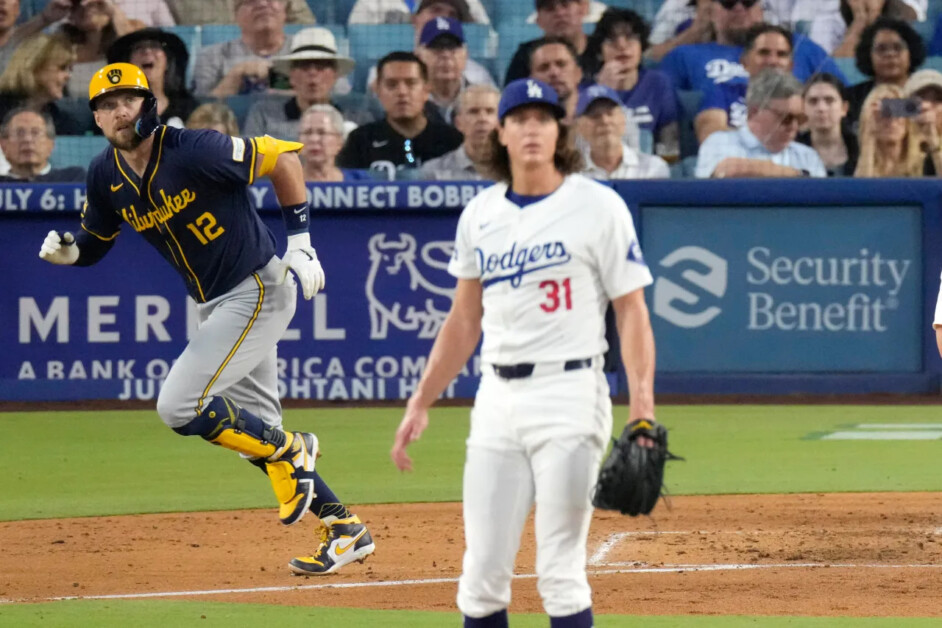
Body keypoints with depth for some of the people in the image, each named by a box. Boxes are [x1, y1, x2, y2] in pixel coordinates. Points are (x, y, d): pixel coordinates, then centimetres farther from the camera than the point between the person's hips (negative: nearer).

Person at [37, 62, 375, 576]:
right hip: (215, 304, 8)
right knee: (250, 428, 12)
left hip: (259, 291, -8)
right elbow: (93, 240, 12)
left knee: (180, 406, -17)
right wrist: (66, 251, -12)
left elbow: (282, 157, -14)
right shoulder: (106, 176, -1)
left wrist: (299, 242, -15)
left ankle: (289, 451, 4)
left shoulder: (194, 151, -22)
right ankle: (344, 529, 21)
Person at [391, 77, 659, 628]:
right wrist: (421, 403, 16)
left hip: (569, 392, -5)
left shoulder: (597, 206, -4)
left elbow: (632, 312, -5)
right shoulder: (481, 214, 11)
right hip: (496, 396, 5)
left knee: (560, 572, -7)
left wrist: (643, 411, -15)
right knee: (482, 570, 4)